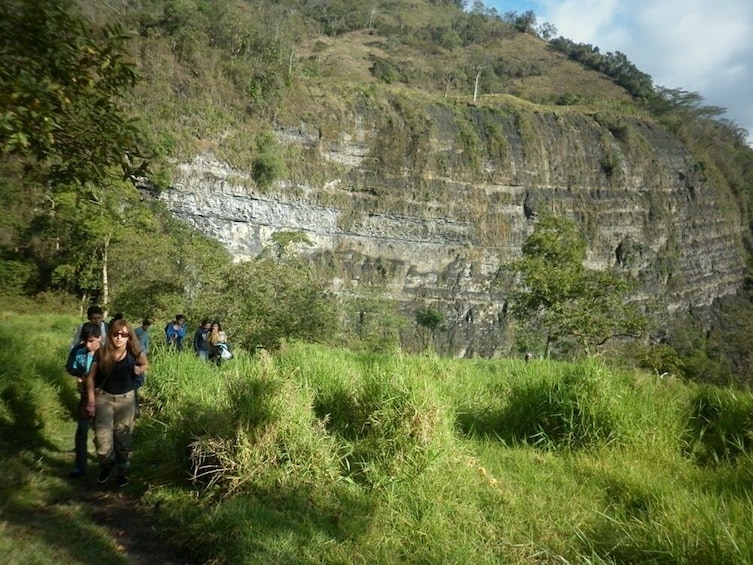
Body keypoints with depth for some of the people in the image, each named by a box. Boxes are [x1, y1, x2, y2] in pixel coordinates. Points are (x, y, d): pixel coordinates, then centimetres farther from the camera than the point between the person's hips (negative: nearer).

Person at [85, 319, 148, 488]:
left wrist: (139, 370, -12)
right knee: (102, 437, -5)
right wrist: (91, 401, -7)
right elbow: (91, 377, -4)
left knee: (123, 438, 9)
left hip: (126, 399, 0)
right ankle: (106, 465, 25)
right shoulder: (102, 353, -13)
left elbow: (145, 365, 9)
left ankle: (122, 471, 30)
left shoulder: (135, 354, -13)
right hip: (104, 397, 0)